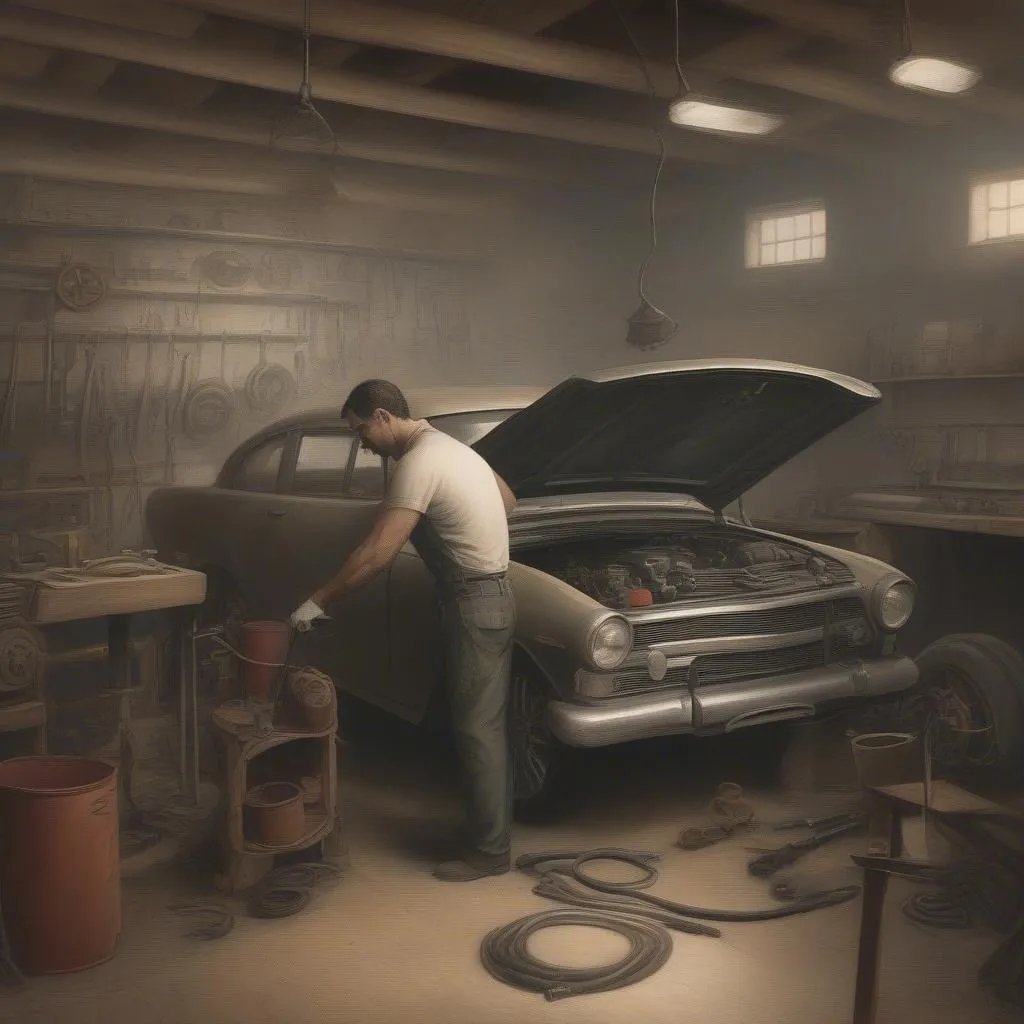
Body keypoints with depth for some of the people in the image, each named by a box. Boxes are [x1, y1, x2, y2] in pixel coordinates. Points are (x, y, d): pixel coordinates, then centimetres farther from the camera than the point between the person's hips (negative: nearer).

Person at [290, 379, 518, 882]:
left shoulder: (418, 462, -18)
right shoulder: (449, 444, 12)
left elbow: (376, 555, -23)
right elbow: (508, 499, 24)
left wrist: (317, 601, -16)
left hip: (475, 604, -10)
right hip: (491, 596, 10)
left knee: (477, 727, -3)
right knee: (484, 723, 16)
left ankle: (491, 850, 5)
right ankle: (488, 822, 26)